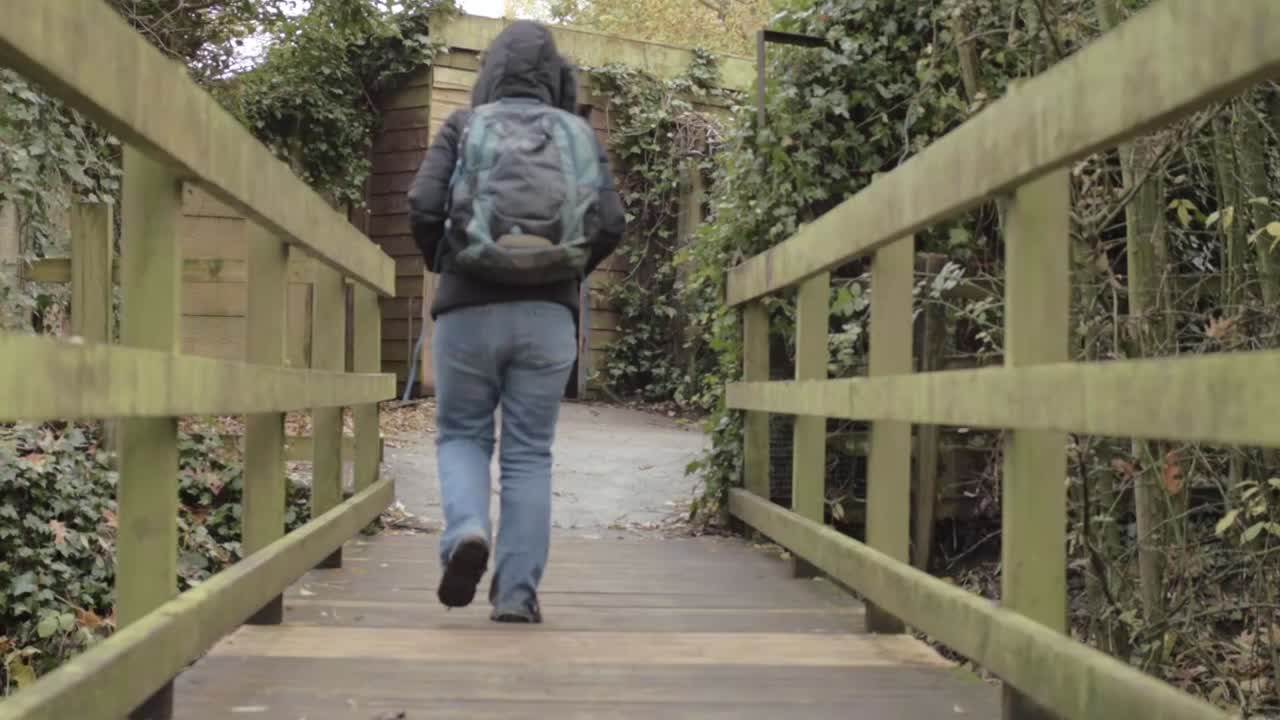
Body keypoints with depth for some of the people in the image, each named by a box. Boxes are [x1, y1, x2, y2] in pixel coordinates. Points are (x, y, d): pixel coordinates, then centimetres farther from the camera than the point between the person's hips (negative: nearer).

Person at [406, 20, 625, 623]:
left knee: (461, 435, 16)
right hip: (547, 316, 1)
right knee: (528, 453, 8)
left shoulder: (462, 128, 7)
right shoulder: (579, 136, 10)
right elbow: (610, 224, -1)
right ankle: (517, 593, 4)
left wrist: (441, 264, 15)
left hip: (470, 310, -1)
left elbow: (423, 208, -5)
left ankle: (467, 533, -11)